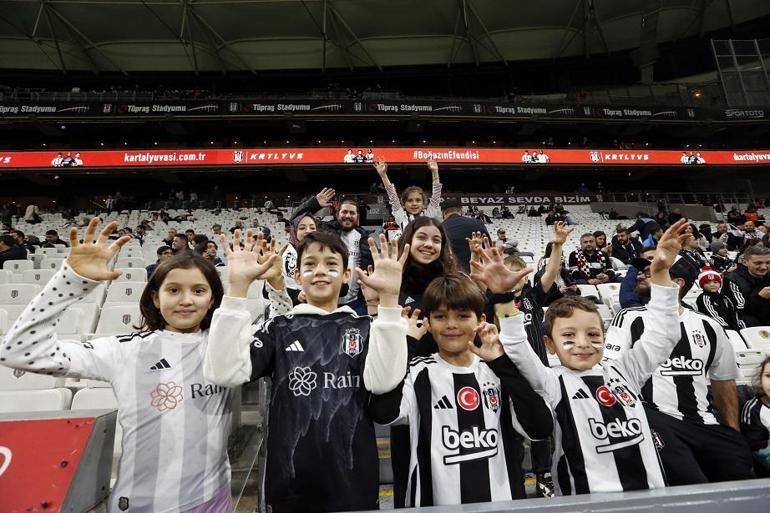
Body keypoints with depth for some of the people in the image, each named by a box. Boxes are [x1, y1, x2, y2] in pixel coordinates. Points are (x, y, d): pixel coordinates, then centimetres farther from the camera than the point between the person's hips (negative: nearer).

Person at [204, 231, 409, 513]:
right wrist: (238, 286, -21)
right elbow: (224, 373, -16)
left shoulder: (365, 328, -1)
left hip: (352, 476, 0)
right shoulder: (277, 328, 0)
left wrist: (389, 296, -26)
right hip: (289, 476, 0)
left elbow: (383, 381, -20)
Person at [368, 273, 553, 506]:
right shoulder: (419, 373, -10)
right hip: (438, 501, -2)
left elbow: (540, 428, -11)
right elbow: (383, 413, -28)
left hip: (502, 499, 3)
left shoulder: (497, 371, 0)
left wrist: (504, 363, -15)